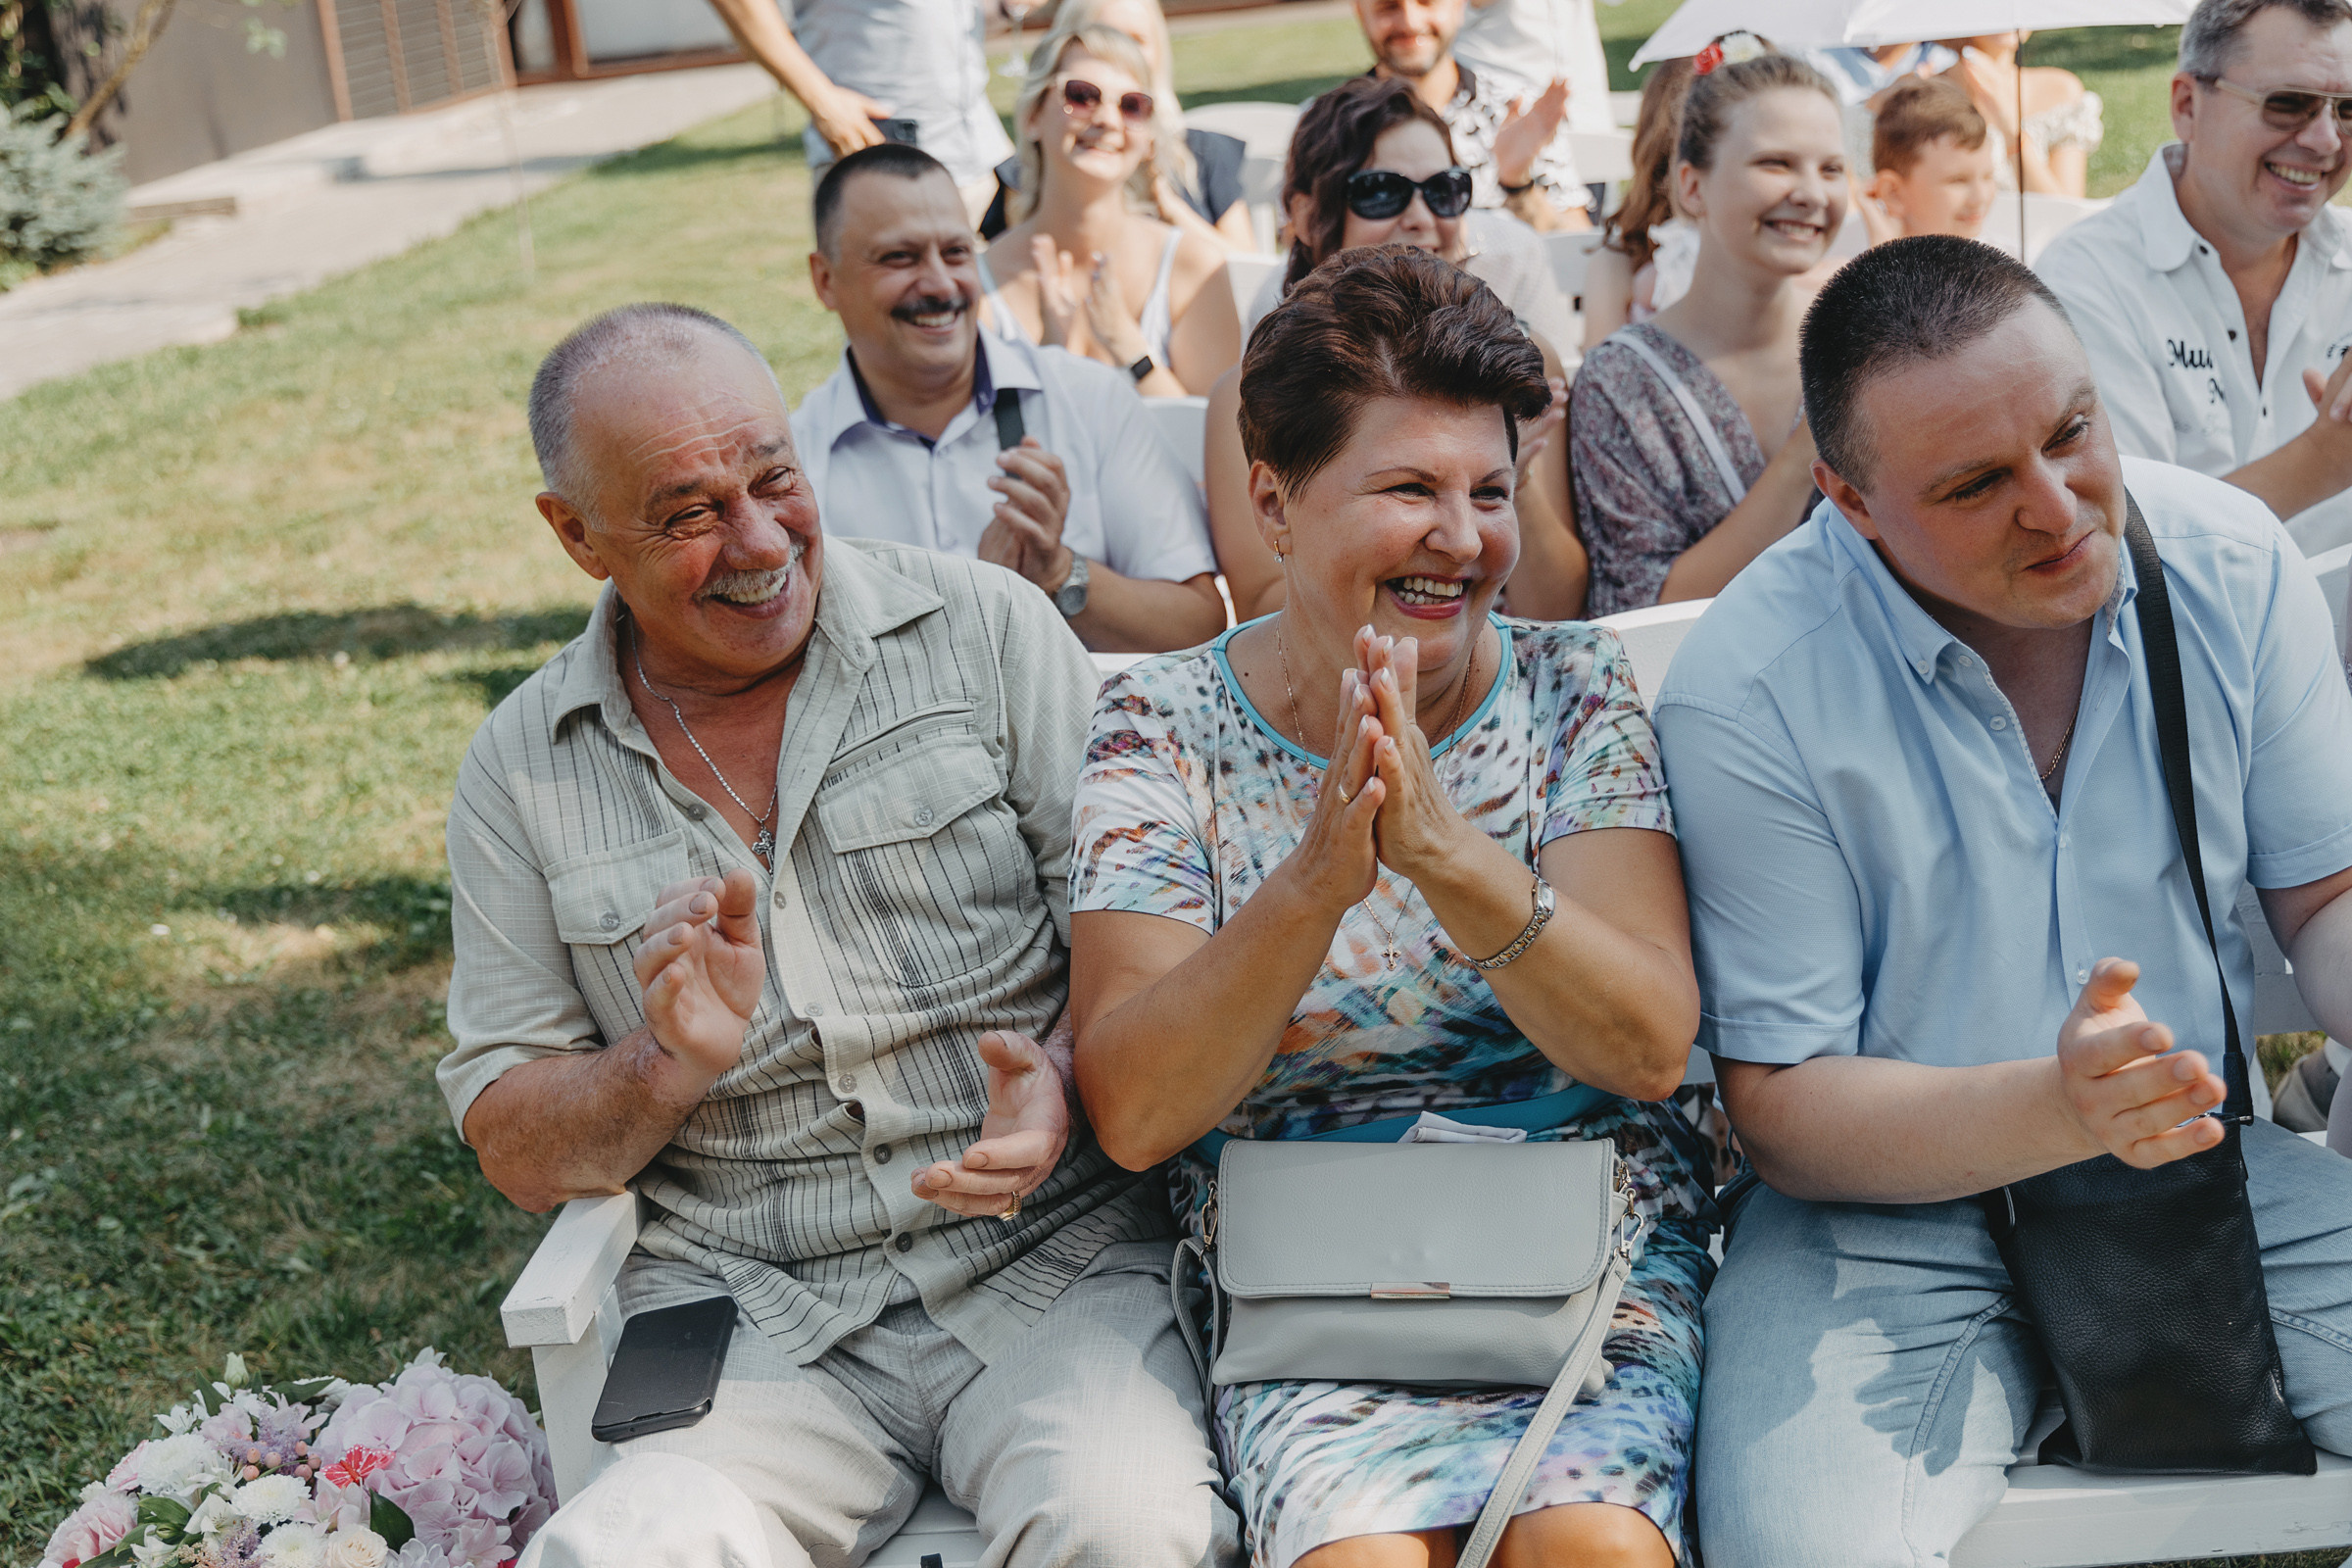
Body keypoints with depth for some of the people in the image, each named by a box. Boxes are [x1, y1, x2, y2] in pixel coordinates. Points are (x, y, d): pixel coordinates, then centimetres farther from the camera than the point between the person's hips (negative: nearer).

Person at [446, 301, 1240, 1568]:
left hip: (1044, 1260, -1)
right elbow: (514, 1150, 9)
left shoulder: (989, 630, 2)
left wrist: (1065, 1085, -20)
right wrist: (670, 1064, -11)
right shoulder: (520, 772, 8)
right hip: (738, 1310, 2)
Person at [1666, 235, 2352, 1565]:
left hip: (2210, 1160, 5)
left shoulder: (2234, 564, -4)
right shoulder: (1747, 693, -17)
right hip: (1891, 1213, -4)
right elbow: (1782, 1112, -13)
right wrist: (2054, 1109, -30)